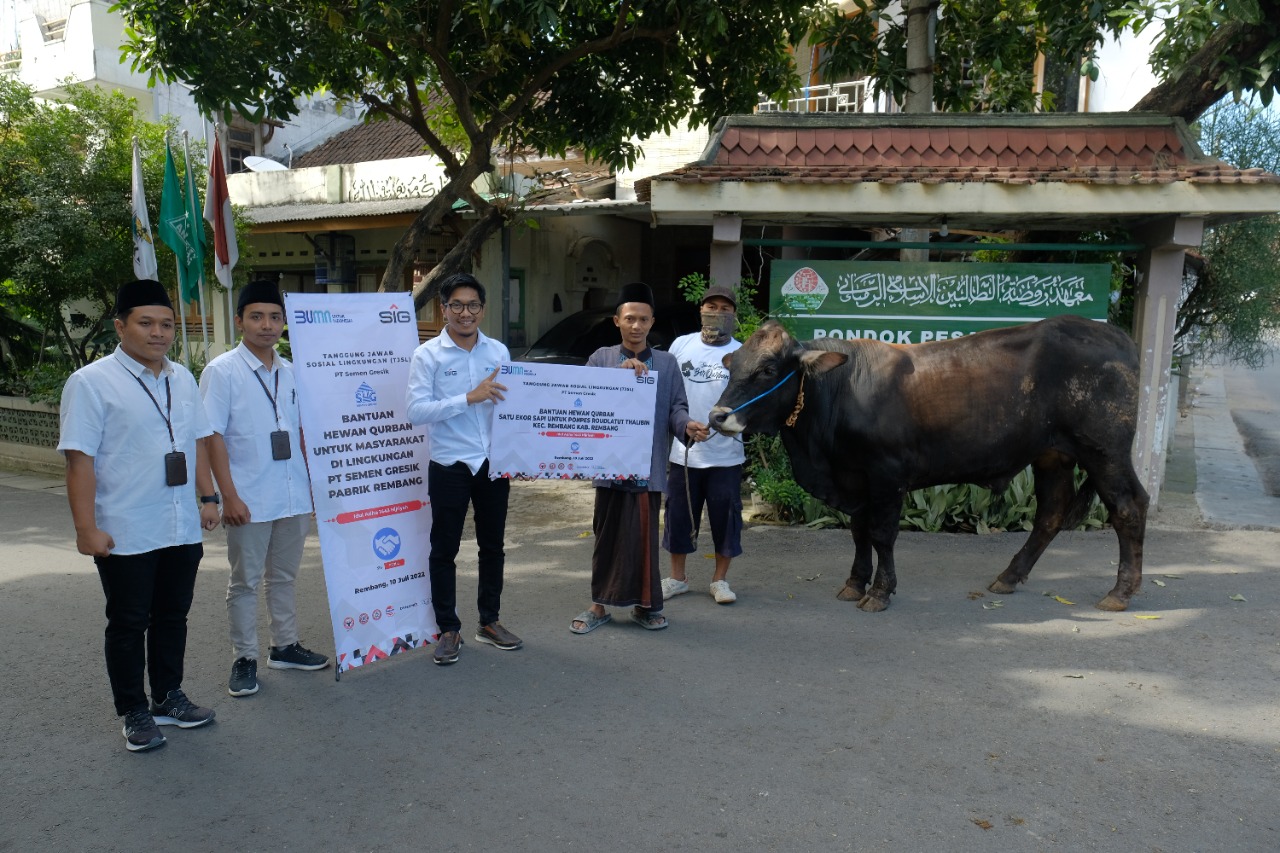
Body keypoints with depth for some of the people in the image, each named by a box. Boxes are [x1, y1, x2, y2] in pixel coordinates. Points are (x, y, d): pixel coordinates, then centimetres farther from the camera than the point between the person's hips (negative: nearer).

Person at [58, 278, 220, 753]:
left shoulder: (182, 379, 8)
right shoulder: (91, 383, -10)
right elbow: (80, 460, -14)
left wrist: (207, 497, 10)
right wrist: (86, 528, -16)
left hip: (182, 528, 6)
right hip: (126, 534, -5)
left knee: (173, 617, 18)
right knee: (128, 624, 10)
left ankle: (168, 697, 35)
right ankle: (135, 713, 25)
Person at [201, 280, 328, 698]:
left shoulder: (291, 373, 8)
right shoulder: (221, 371, -7)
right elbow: (213, 436, -10)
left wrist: (314, 480, 12)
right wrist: (229, 496, -15)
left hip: (294, 495, 5)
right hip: (249, 500, -5)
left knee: (284, 576, 17)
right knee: (245, 581, 7)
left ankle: (285, 646, 30)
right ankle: (244, 660, 18)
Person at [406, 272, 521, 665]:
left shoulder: (499, 351, 4)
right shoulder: (428, 354, -7)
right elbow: (416, 410, -17)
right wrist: (470, 398, -23)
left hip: (493, 463, 4)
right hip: (449, 466, -4)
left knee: (493, 545, 14)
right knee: (444, 549, 7)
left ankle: (489, 622, 30)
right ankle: (448, 629, 21)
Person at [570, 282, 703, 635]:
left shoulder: (667, 363, 7)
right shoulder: (602, 358, 6)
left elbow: (676, 407, 2)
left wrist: (687, 425, -19)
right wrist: (618, 371, -19)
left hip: (650, 466, 0)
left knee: (644, 536, 7)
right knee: (608, 535, 8)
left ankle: (645, 604, 23)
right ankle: (599, 605, 21)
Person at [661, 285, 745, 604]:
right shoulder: (681, 344, 3)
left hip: (725, 454, -2)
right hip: (683, 452, 2)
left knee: (725, 516, 6)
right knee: (679, 515, 10)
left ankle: (720, 580, 24)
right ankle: (677, 578, 26)